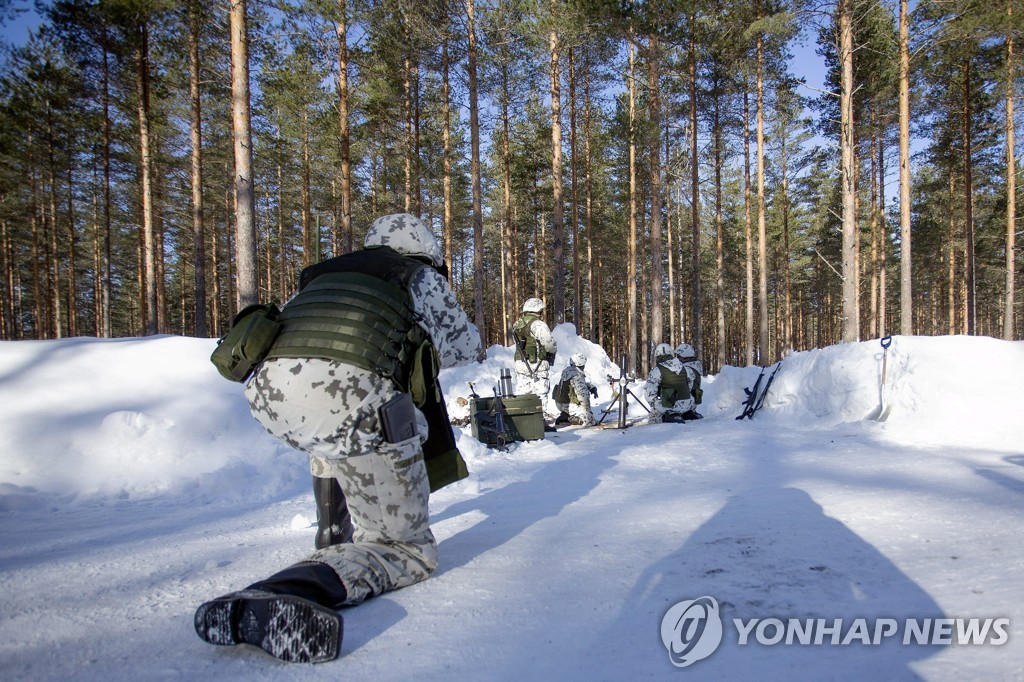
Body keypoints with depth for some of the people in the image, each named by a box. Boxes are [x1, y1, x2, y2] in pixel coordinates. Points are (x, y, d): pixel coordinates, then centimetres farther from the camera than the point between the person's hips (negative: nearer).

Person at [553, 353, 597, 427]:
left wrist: (592, 388, 6)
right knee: (589, 420, -8)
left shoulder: (567, 371, 6)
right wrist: (588, 409, -10)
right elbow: (583, 395, -23)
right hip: (568, 406, -9)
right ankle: (566, 418, -10)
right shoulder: (577, 376, -22)